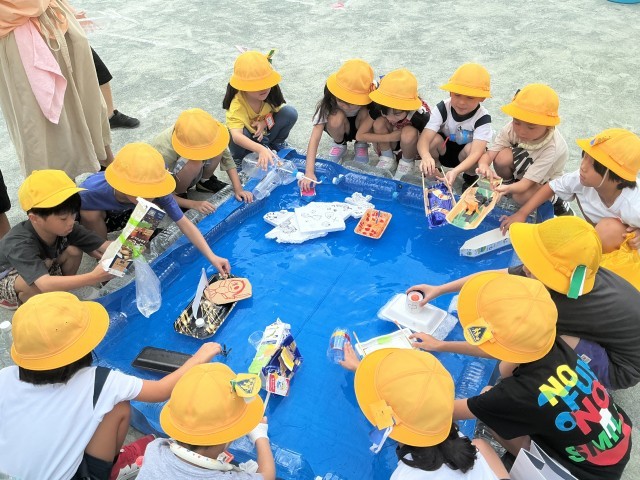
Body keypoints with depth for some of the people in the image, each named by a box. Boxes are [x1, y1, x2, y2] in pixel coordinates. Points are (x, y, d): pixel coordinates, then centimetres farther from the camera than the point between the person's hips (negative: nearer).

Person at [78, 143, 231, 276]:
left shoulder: (154, 190, -36)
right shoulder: (90, 192, -42)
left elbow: (184, 223, -34)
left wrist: (211, 256, -41)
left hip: (123, 209, 2)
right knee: (91, 215, -34)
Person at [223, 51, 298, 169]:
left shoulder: (271, 91, -24)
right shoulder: (237, 104, -37)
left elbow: (276, 110, -3)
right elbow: (236, 136, -50)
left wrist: (265, 122, -25)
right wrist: (260, 149, -66)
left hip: (266, 132, 3)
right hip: (247, 139, -3)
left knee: (290, 113, -22)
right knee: (237, 134, -39)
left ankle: (277, 143, 6)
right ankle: (238, 159, -3)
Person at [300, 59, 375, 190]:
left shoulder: (370, 101, -33)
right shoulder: (328, 104, -34)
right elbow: (314, 138, -40)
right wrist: (309, 172, -50)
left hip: (361, 129, 1)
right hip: (340, 129, 0)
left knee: (366, 113, -32)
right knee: (336, 118, -35)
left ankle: (361, 145, -2)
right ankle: (339, 144, -1)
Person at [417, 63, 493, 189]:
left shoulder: (482, 118, -27)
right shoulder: (442, 109, -23)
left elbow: (476, 152, -39)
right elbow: (424, 138, -35)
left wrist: (455, 171, -59)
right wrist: (426, 157, -59)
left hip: (464, 156, -1)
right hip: (443, 150, 1)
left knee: (471, 148, -35)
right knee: (434, 139, -30)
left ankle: (470, 176, -2)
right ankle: (434, 169, -1)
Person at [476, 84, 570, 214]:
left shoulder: (551, 148, -36)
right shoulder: (511, 128, -27)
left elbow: (526, 184, -38)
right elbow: (488, 154, -27)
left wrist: (509, 189, -61)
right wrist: (484, 166, -52)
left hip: (545, 181, -3)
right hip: (520, 171, 4)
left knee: (521, 197, -32)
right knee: (503, 157, -29)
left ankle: (554, 201, -2)